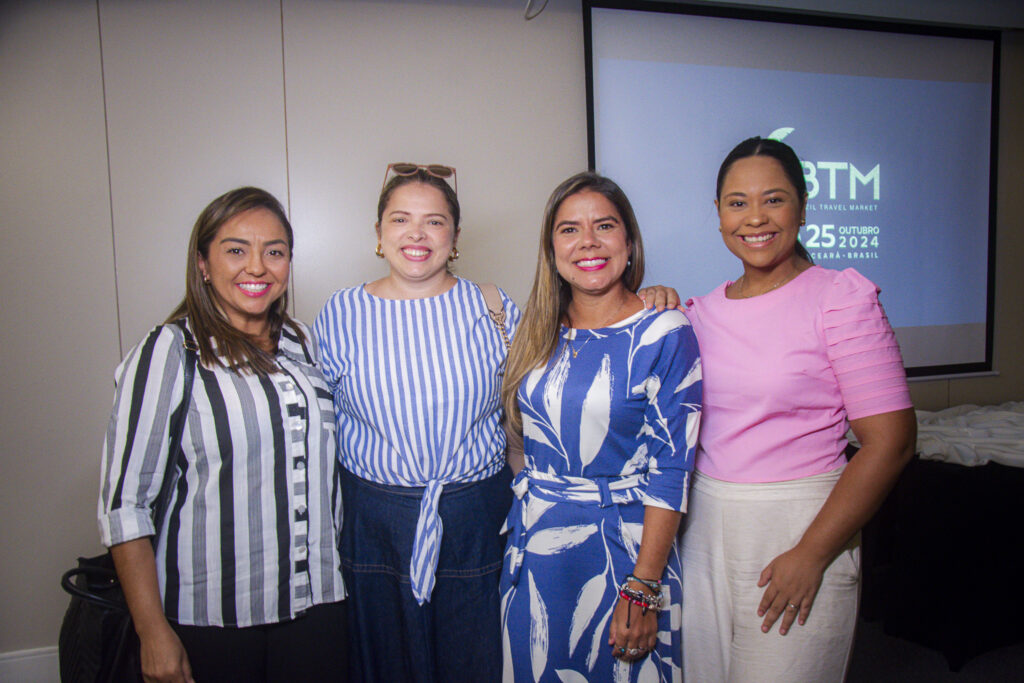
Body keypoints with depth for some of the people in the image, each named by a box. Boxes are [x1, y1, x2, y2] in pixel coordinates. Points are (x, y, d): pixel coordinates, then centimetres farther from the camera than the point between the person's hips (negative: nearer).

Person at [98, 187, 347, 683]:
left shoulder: (303, 344, 6)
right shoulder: (170, 352, -10)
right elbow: (124, 502, -10)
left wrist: (335, 576, 12)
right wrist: (153, 633, -10)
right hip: (211, 617, -4)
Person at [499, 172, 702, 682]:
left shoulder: (663, 334, -12)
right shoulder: (540, 333, 3)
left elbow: (670, 471, -14)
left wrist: (643, 589, -16)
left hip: (621, 545, -4)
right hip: (533, 545, 5)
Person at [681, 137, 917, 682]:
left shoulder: (841, 298, -8)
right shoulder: (702, 312, 7)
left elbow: (889, 441, -12)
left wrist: (811, 554, -15)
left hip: (799, 525, -4)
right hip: (704, 527, 5)